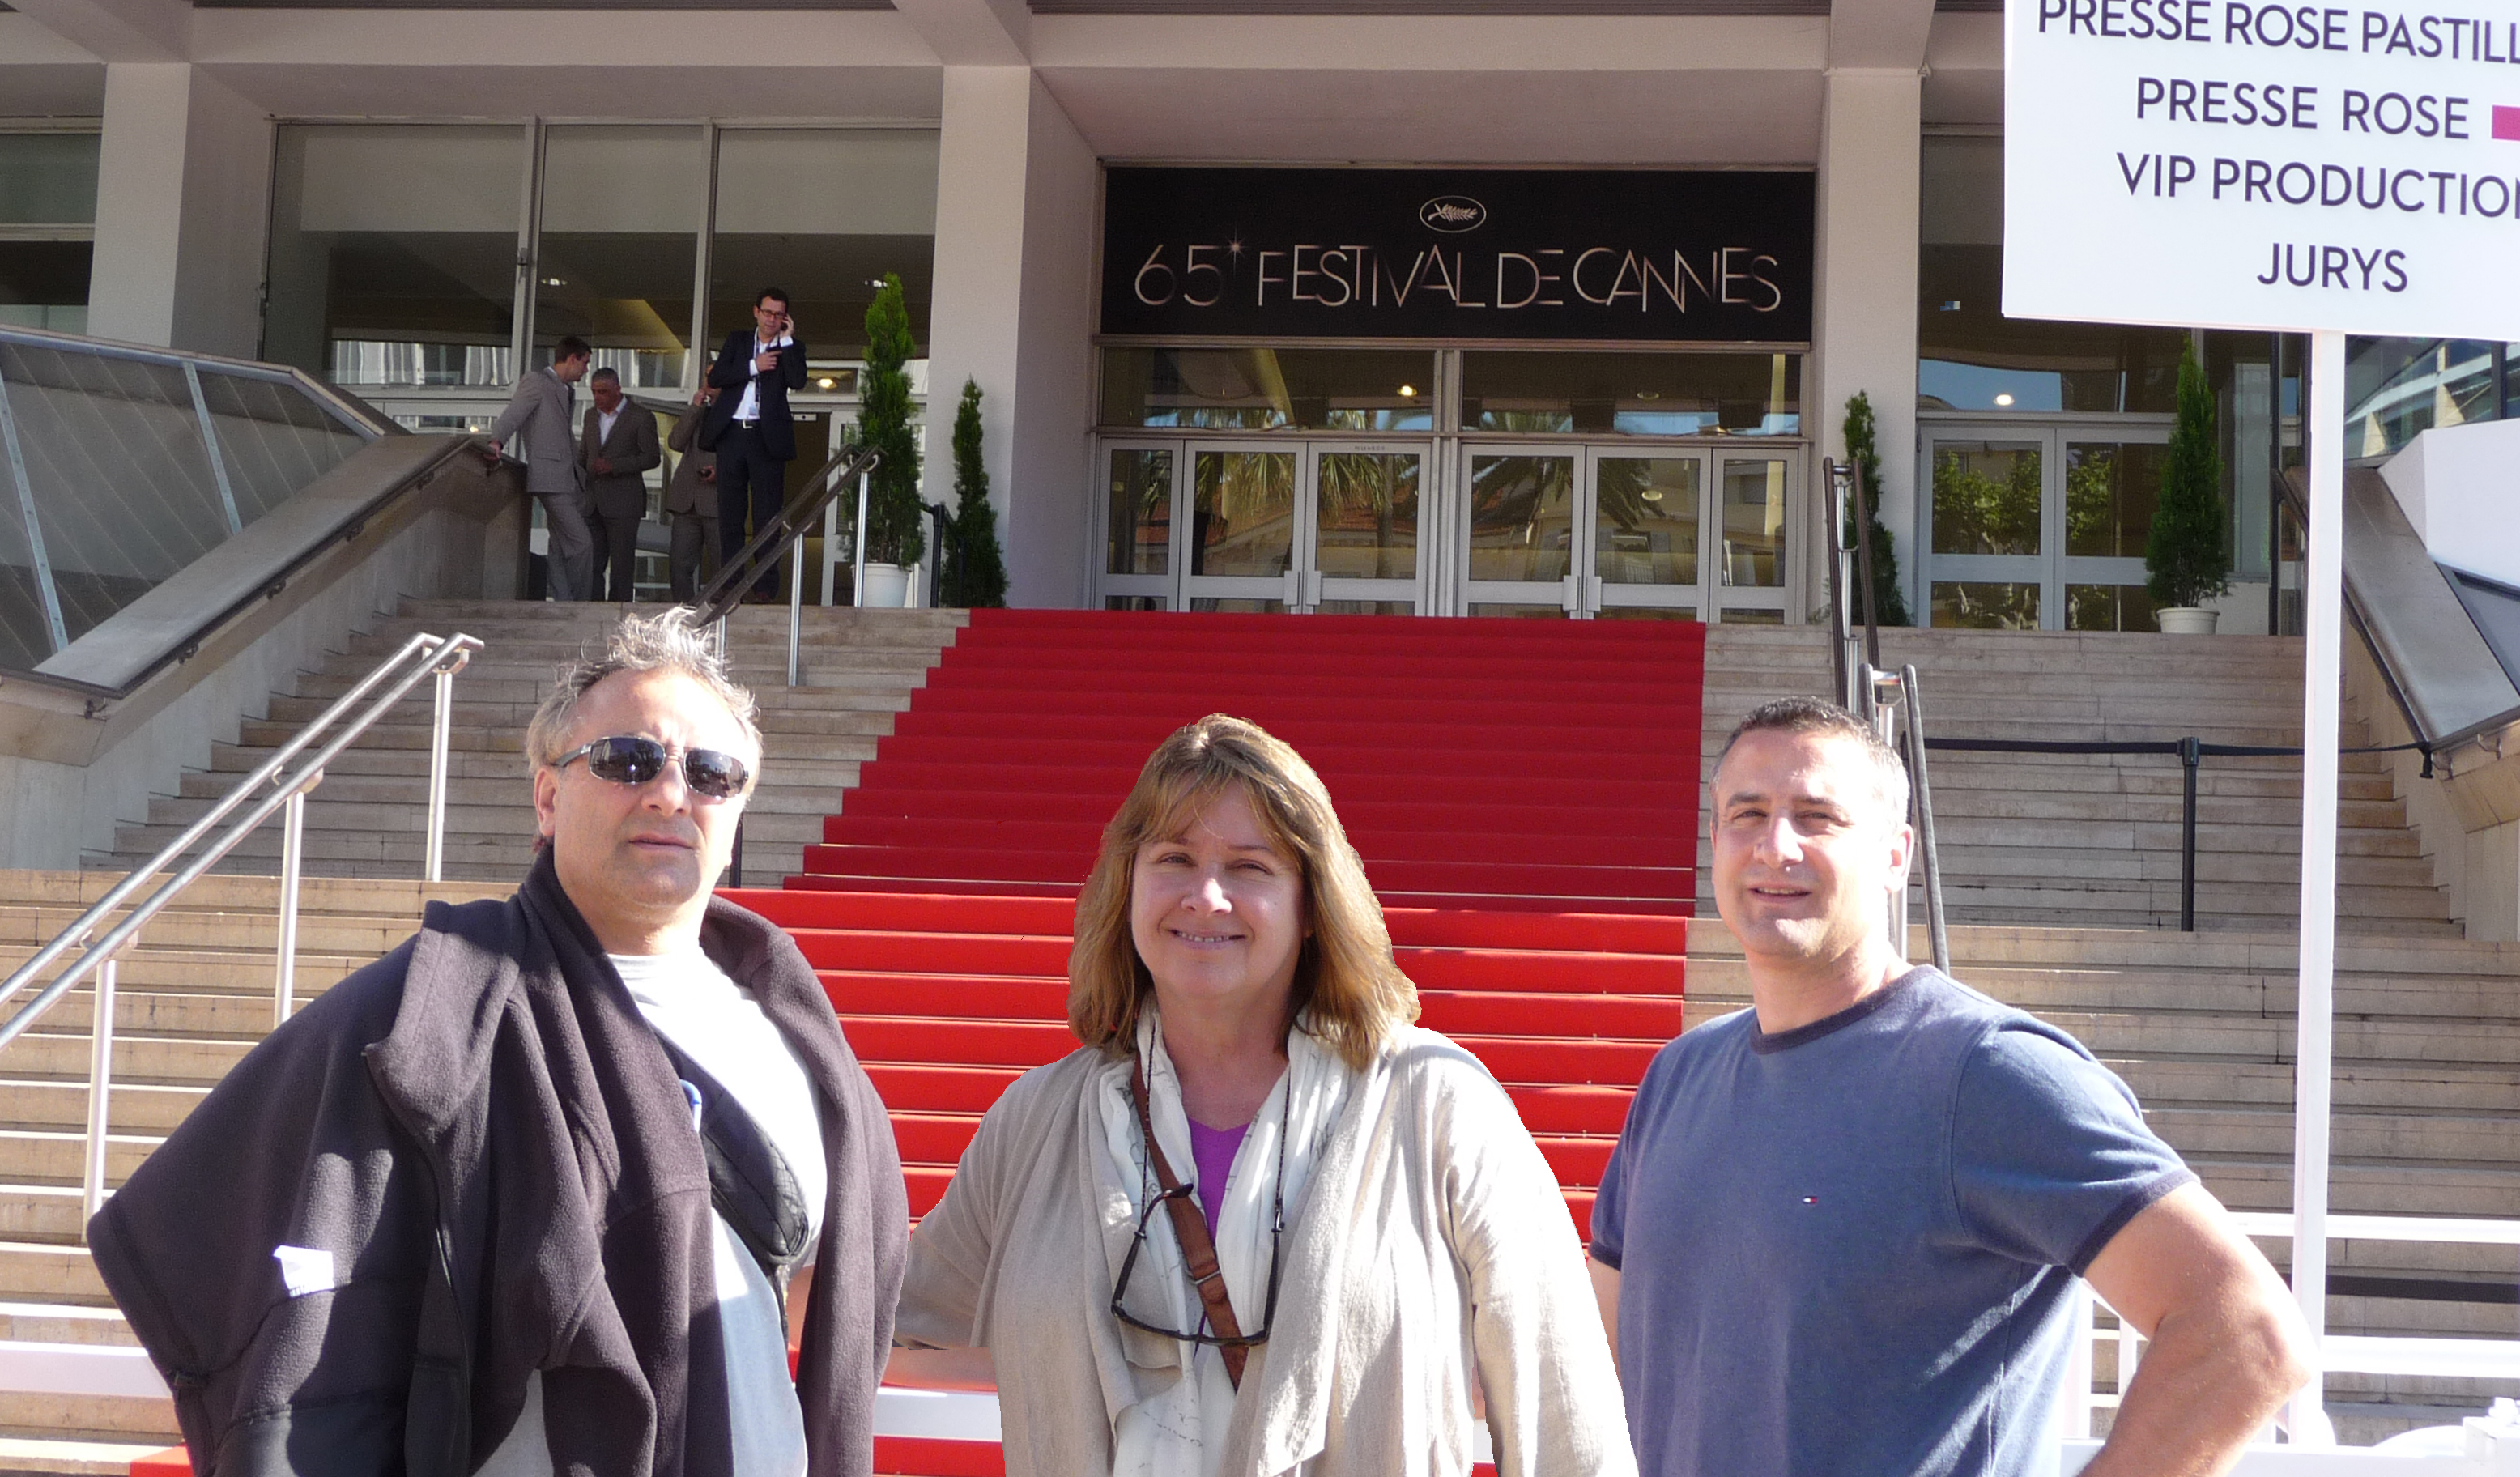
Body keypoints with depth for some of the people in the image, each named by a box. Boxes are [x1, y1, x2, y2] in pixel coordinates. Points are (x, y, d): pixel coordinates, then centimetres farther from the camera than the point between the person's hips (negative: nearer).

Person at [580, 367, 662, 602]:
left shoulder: (641, 418, -3)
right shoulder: (591, 415, 17)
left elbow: (652, 457, -6)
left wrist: (613, 466, -15)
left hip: (623, 503, -5)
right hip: (592, 502, 5)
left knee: (621, 563, -4)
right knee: (591, 563, 0)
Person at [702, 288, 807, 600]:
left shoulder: (791, 346, 8)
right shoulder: (737, 340, 15)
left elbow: (797, 381, -11)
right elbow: (716, 377, 2)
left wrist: (786, 340, -7)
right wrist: (753, 367, -7)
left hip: (767, 437, -2)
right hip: (732, 433, 2)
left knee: (767, 514, -4)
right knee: (730, 514, 3)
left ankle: (764, 587, -3)